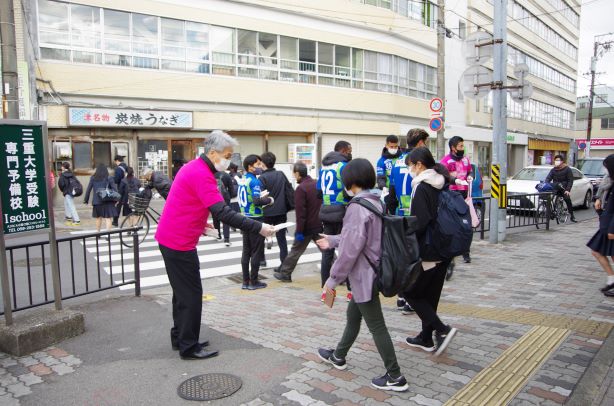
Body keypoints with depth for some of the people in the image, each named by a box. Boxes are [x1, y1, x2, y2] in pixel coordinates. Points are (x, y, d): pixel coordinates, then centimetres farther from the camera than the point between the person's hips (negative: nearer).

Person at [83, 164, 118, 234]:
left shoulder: (93, 178, 4)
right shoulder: (109, 178, -2)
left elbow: (88, 189, 5)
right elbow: (114, 189, -6)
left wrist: (86, 200, 12)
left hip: (96, 201, 3)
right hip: (107, 201, -3)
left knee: (98, 218, 18)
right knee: (108, 218, -2)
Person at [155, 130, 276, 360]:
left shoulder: (194, 167, 11)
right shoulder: (201, 174, -21)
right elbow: (223, 213, -29)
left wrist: (197, 223, 19)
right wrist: (258, 228, -28)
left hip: (170, 238, 10)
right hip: (179, 243, -10)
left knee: (182, 291, 19)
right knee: (191, 294, -1)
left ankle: (180, 338, 31)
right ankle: (189, 348, 10)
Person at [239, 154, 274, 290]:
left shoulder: (243, 180, 10)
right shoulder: (254, 181, -16)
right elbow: (257, 200, -26)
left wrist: (262, 196, 13)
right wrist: (269, 200, -9)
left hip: (245, 218, 8)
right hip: (255, 219, -8)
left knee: (246, 251, 12)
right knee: (257, 252, 2)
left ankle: (246, 281, 18)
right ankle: (253, 282, 9)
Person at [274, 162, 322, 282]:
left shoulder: (301, 188, -16)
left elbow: (300, 212, -19)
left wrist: (299, 231, -16)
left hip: (307, 227, -5)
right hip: (320, 225, 6)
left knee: (295, 251, 8)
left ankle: (284, 273, 19)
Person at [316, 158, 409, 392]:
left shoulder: (358, 207, -22)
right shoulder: (375, 202, 8)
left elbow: (351, 248, -25)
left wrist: (333, 278, -16)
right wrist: (332, 241, 26)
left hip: (363, 274, -10)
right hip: (370, 272, 10)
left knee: (376, 326, 2)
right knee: (353, 315, 23)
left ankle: (395, 377, 14)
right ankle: (338, 356, 41)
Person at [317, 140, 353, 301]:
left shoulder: (323, 166, 12)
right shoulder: (343, 166, -9)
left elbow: (319, 191, 15)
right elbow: (348, 192, -18)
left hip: (326, 212, 6)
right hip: (341, 212, -6)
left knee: (327, 252, 8)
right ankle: (351, 290, 8)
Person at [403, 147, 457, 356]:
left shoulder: (422, 187, -15)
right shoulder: (442, 185, 10)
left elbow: (419, 223, -22)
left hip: (426, 252, -8)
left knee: (411, 292, 5)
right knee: (430, 295, 16)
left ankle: (442, 329, -4)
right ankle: (426, 338, 25)